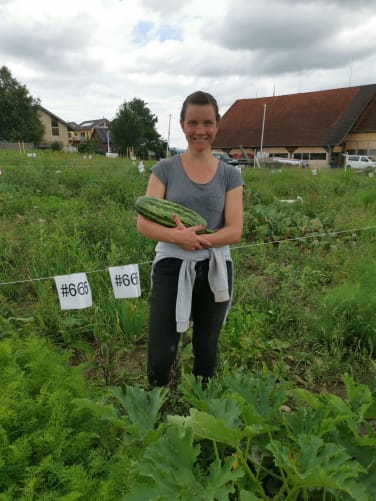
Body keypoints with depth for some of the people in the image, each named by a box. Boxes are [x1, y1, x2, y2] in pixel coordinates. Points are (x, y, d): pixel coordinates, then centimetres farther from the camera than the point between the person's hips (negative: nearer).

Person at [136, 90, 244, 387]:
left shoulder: (230, 175, 3)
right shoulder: (165, 169, 0)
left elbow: (235, 231, -5)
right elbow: (144, 223, -7)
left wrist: (197, 239, -21)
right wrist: (178, 237, -25)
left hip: (214, 270, 2)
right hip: (171, 268, -1)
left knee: (207, 352, 17)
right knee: (161, 357, 2)